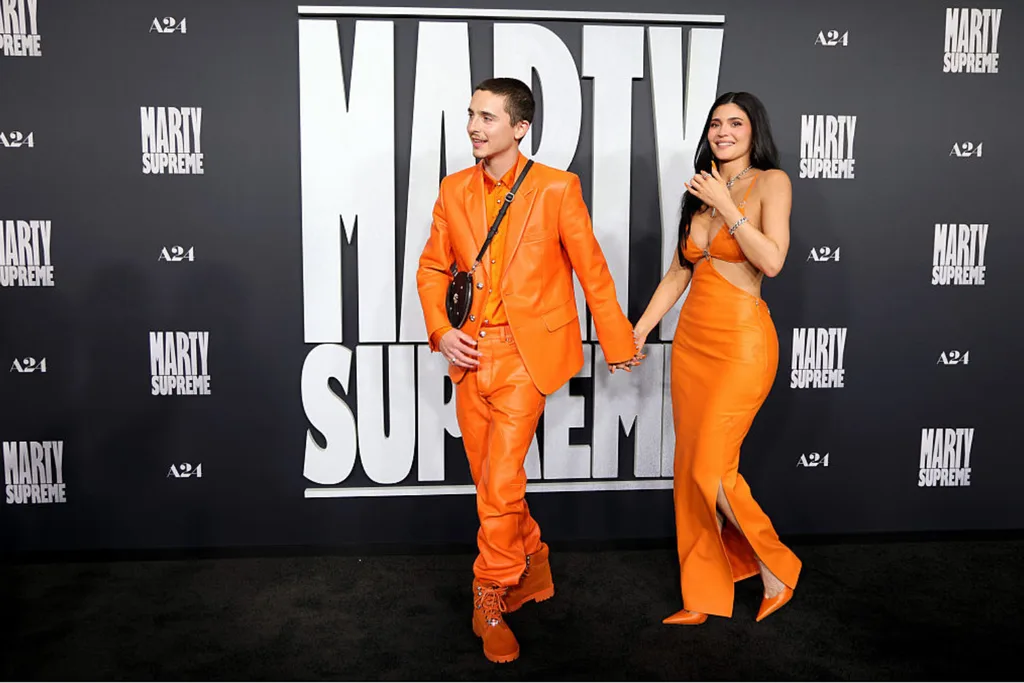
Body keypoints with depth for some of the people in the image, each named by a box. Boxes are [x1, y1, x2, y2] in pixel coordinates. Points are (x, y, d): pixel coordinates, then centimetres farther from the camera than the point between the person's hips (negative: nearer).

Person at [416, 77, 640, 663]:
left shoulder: (557, 188, -4)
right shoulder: (454, 189, 8)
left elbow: (591, 268, 1)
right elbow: (432, 268, 13)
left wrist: (617, 341, 6)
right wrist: (440, 330, -2)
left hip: (526, 353, -4)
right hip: (471, 352, 5)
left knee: (501, 479, -10)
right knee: (491, 481, 14)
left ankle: (491, 601, 11)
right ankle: (531, 560, 40)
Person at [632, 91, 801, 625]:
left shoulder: (770, 182, -3)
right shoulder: (701, 191, 15)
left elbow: (772, 261, -17)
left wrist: (725, 205, -13)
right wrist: (639, 331, 11)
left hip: (741, 340, -7)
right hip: (692, 337, 7)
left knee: (712, 469, -10)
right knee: (690, 466, 7)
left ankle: (775, 570, 16)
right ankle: (702, 594, 20)